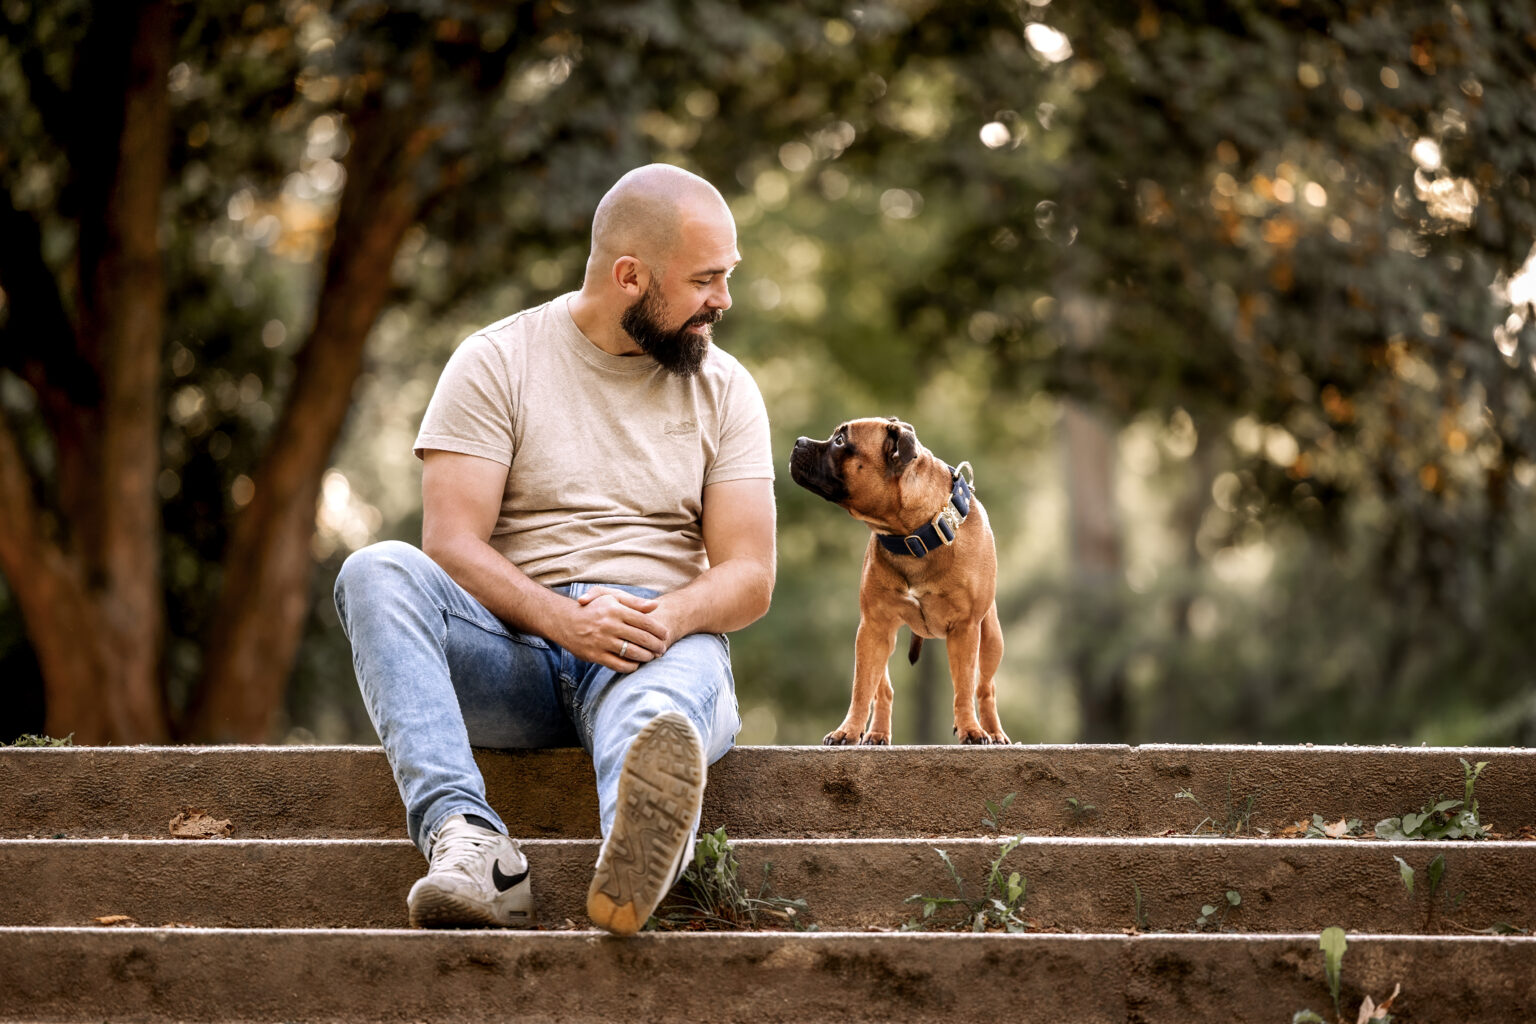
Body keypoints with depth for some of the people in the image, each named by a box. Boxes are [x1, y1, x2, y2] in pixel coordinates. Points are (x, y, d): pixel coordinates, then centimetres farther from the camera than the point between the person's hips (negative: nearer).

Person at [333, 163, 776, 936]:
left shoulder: (724, 389, 11)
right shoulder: (496, 363, 3)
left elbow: (749, 576, 4)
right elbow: (452, 546, -7)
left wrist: (669, 615, -19)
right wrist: (564, 619, -24)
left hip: (663, 649, 0)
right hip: (511, 655, 0)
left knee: (685, 678, -39)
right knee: (378, 571, -30)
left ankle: (637, 854, -77)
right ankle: (467, 840, -47)